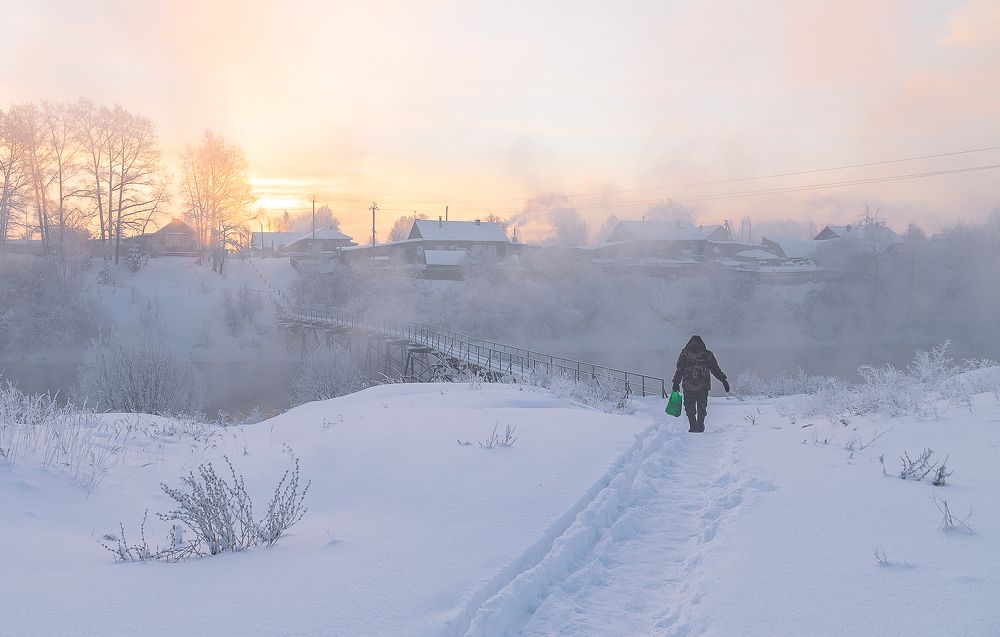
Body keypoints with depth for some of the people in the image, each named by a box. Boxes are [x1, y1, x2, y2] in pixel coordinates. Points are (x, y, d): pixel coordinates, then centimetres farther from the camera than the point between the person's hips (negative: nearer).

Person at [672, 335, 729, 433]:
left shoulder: (685, 353, 0)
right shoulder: (707, 354, 5)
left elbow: (680, 369, -2)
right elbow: (715, 369, 6)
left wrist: (676, 383, 0)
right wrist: (723, 380, 11)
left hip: (688, 386, -2)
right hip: (704, 386, 2)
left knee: (689, 407, 7)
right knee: (702, 407, 15)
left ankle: (693, 427, -4)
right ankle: (700, 427, 16)